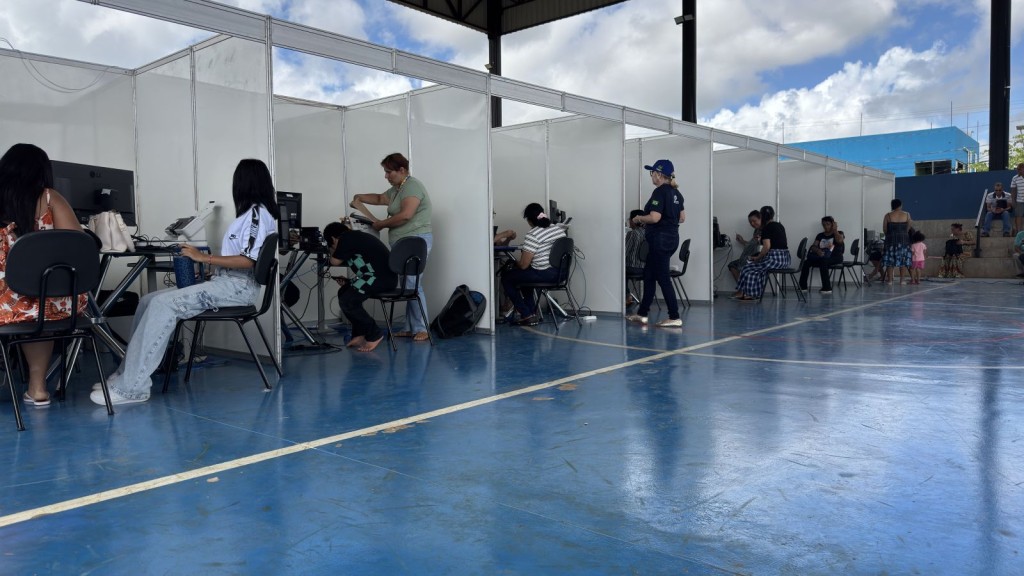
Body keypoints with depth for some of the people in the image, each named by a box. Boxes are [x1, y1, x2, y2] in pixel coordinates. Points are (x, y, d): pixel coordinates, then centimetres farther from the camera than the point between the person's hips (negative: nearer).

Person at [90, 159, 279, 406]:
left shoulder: (258, 213, -8)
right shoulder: (252, 212, 21)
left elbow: (248, 260, -17)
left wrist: (204, 258, -15)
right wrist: (209, 262, 11)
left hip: (238, 286, -9)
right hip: (225, 282, 9)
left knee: (163, 304, -24)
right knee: (149, 301, -2)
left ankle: (132, 386, -23)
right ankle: (126, 374, -2)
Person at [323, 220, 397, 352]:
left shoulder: (346, 238, -5)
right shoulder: (356, 237, 23)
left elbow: (335, 261, 3)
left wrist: (333, 250, 20)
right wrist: (348, 281, 19)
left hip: (382, 277, -10)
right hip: (383, 276, 10)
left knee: (347, 301, -10)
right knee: (344, 292, 18)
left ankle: (374, 334, -1)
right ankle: (359, 334, 18)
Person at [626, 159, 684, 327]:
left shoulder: (659, 192, -15)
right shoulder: (676, 193, 13)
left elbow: (654, 217, -23)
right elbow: (682, 218, 16)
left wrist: (638, 218, -6)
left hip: (660, 238, -10)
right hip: (672, 238, 10)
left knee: (663, 278, -5)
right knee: (648, 275, 16)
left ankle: (674, 318, -3)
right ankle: (642, 314, 23)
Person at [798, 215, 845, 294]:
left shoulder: (838, 234, 7)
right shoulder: (820, 235, 17)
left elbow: (839, 241, -18)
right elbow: (814, 246, 2)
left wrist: (834, 229, -8)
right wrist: (817, 250, -21)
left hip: (835, 258, -4)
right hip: (821, 257, 4)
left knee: (823, 261, -38)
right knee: (806, 262, -22)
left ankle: (827, 288, -34)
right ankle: (803, 286, -19)